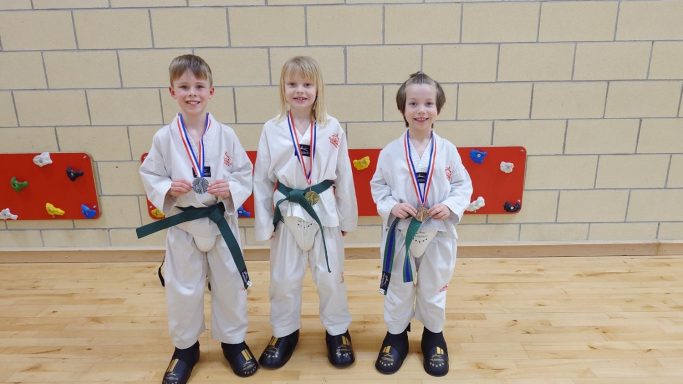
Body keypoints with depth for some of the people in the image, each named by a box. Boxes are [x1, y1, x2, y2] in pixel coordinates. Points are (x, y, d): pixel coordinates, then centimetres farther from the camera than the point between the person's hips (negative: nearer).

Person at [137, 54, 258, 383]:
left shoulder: (225, 135, -7)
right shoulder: (164, 137, -6)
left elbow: (245, 174, -2)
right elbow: (149, 176, 1)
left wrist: (230, 188, -21)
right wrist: (167, 189, -18)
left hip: (221, 222, 0)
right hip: (182, 225, 0)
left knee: (229, 285, 13)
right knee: (182, 290, 13)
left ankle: (233, 342, 36)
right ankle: (185, 348, 38)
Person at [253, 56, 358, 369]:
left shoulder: (332, 128, -6)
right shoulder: (271, 130, -5)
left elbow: (343, 175, 0)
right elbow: (261, 179, -1)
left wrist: (347, 217, 4)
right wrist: (263, 223, -1)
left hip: (324, 211, 0)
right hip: (287, 213, 1)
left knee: (330, 276, 13)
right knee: (283, 278, 15)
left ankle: (337, 331, 36)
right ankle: (284, 332, 38)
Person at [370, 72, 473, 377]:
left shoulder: (447, 150, -6)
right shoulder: (390, 151, -8)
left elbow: (463, 184, 1)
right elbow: (378, 185, 0)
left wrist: (451, 206, -16)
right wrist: (391, 206, -17)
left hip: (438, 232, 1)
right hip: (400, 232, 0)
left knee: (434, 289, 18)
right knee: (398, 289, 16)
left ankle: (434, 337, 42)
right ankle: (396, 336, 39)